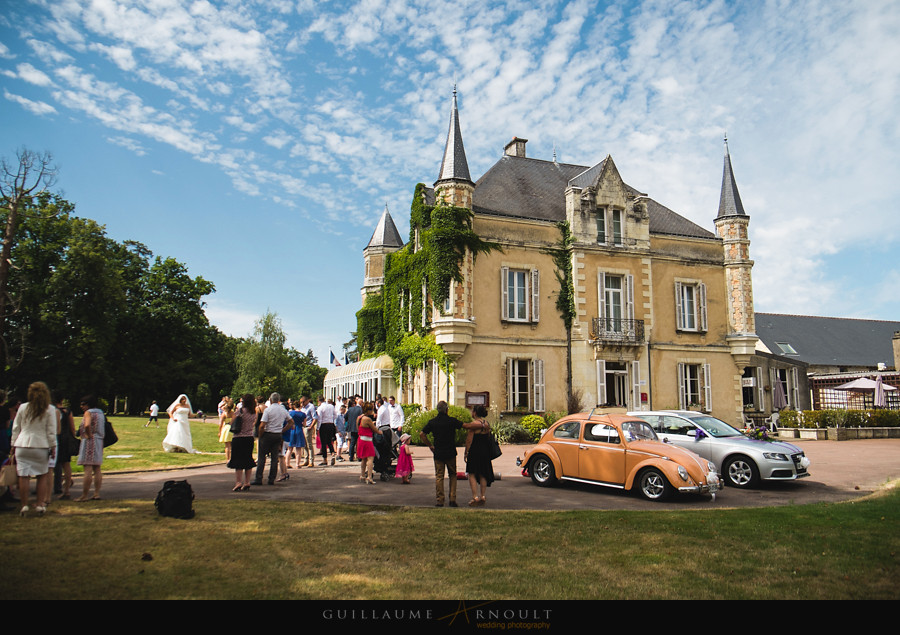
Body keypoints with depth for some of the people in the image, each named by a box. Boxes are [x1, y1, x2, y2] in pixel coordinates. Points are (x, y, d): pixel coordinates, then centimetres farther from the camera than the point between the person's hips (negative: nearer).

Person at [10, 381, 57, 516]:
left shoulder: (23, 408, 5)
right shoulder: (50, 409, -2)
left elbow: (15, 428, 10)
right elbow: (51, 431, -2)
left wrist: (13, 445, 16)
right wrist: (53, 447, 3)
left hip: (22, 445, 2)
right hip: (41, 445, -2)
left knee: (23, 476, 4)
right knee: (42, 476, 8)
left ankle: (24, 505, 7)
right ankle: (40, 504, 8)